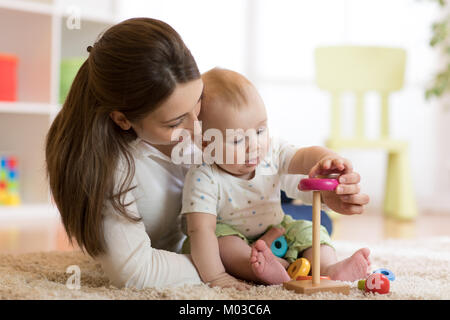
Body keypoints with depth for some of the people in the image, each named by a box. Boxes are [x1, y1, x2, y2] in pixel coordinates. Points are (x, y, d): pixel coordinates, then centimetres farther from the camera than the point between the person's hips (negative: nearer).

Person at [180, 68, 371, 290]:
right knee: (220, 237, -34)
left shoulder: (271, 151, -13)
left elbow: (304, 157, -25)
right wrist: (214, 277, -44)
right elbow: (201, 229, -35)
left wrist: (327, 159, -50)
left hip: (274, 234, 5)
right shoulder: (203, 178, -29)